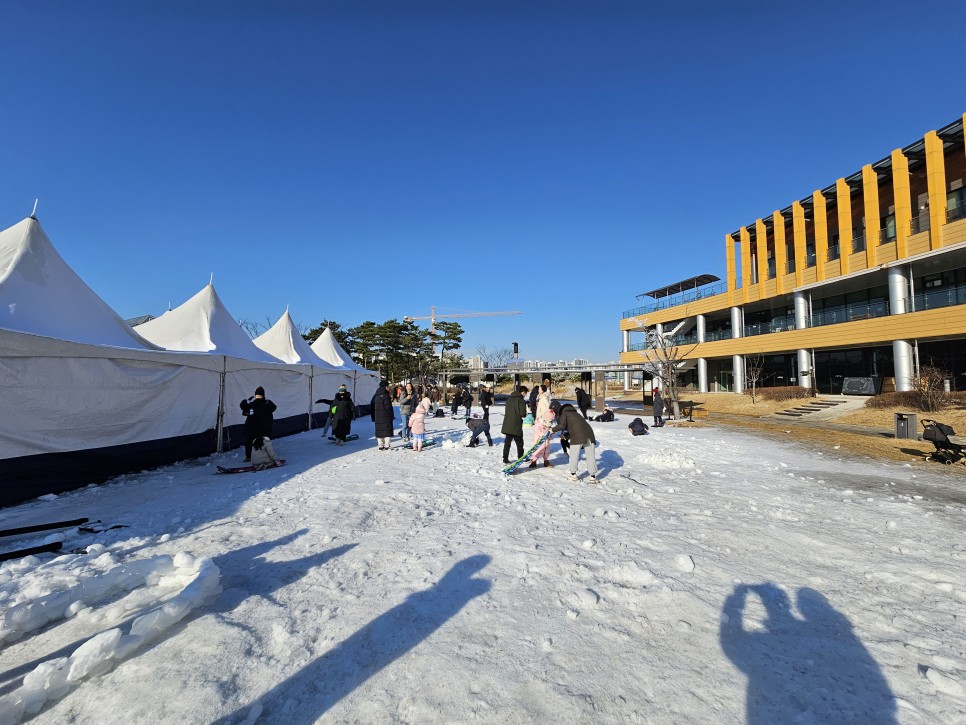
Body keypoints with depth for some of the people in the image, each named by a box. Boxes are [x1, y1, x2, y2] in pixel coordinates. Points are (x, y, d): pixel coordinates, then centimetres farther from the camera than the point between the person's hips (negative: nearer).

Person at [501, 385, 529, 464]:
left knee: (507, 443, 9)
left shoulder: (509, 399, 12)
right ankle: (521, 458, 19)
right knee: (519, 443, 9)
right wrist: (525, 414, 5)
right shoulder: (521, 400, -11)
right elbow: (522, 413, -16)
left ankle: (505, 459, 9)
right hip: (516, 425, -6)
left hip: (507, 425, 6)